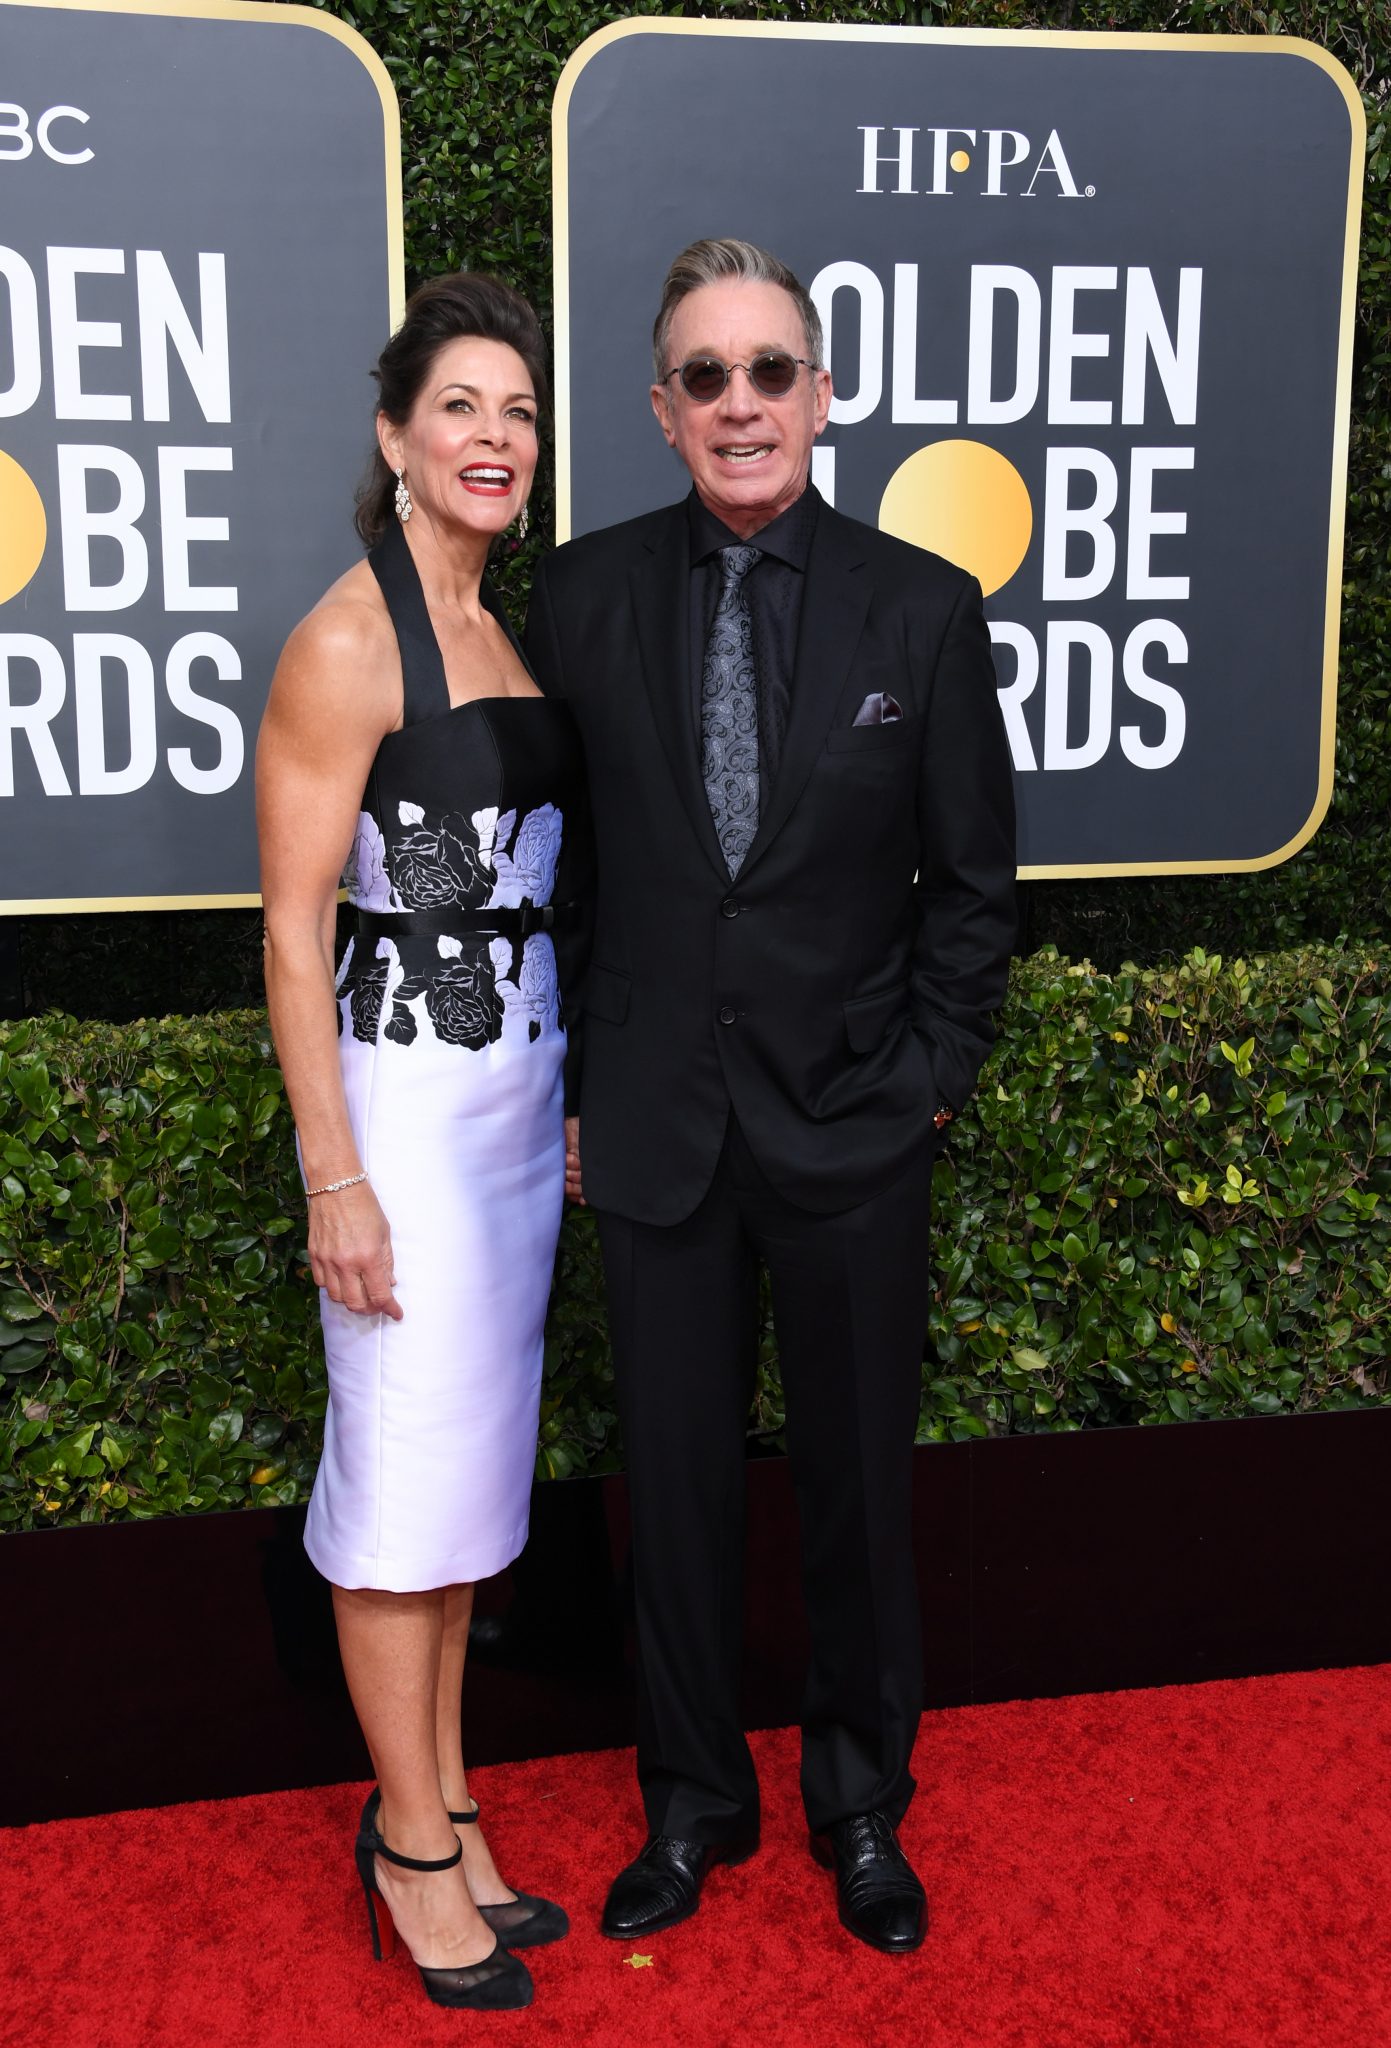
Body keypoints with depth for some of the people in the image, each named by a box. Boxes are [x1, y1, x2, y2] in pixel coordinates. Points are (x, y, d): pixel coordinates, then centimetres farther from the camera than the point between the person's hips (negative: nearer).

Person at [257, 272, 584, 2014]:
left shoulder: (520, 625, 10)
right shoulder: (347, 643, -13)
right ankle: (415, 1848, 22)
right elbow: (293, 929, -14)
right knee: (405, 1480, 3)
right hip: (404, 1097, -8)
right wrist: (334, 1179, -16)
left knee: (477, 1460, 15)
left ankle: (442, 1808, 31)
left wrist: (566, 1092, 15)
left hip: (526, 1086, 8)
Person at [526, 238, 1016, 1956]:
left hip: (852, 1125, 0)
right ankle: (693, 1803, 35)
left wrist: (933, 1078, -4)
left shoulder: (924, 609, -4)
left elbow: (973, 877, 2)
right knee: (676, 1478, 12)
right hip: (656, 1128, 1)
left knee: (858, 1478, 13)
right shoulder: (584, 594, -1)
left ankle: (861, 1801, 37)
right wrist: (566, 1084, 2)